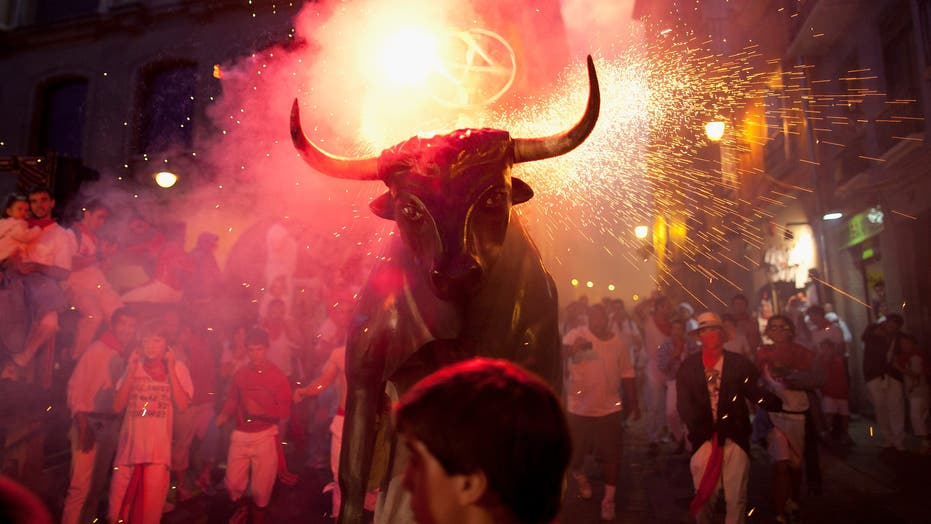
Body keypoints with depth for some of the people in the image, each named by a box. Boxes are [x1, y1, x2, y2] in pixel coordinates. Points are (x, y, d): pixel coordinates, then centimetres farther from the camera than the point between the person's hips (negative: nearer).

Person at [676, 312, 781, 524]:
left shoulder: (740, 363, 6)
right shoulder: (688, 366, 5)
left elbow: (757, 394, 1)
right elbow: (683, 403, -1)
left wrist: (780, 402, -17)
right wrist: (701, 427, -15)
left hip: (735, 439, 0)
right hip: (703, 439, 0)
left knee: (736, 498, 4)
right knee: (704, 496, 6)